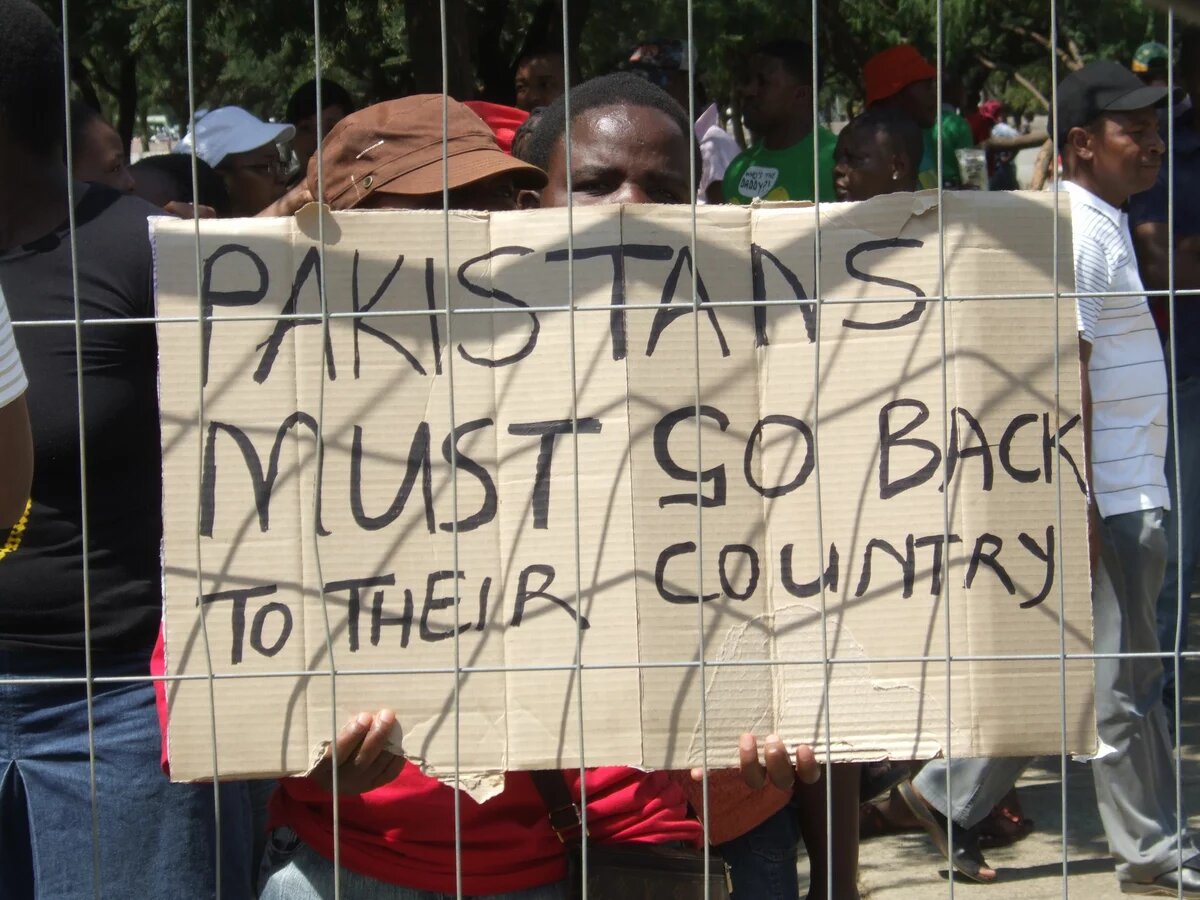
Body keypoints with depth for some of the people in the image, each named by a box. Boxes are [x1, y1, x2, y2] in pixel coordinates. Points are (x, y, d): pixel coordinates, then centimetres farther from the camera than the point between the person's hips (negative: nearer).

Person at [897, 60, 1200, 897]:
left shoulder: (1105, 228, 16)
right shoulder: (1078, 233, -15)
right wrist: (1081, 508, -22)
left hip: (1125, 490, 10)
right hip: (1107, 498, -10)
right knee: (1122, 680, 0)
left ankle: (951, 796, 23)